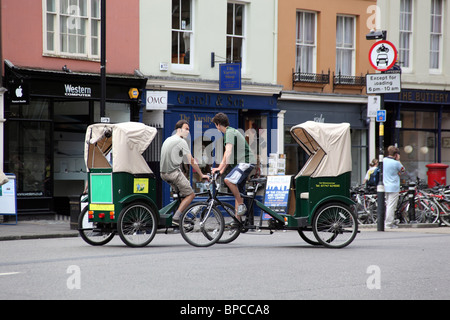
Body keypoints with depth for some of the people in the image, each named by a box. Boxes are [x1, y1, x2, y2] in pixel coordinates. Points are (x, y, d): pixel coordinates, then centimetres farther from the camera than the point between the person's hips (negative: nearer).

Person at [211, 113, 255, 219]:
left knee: (229, 180, -30)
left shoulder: (230, 132, -11)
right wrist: (221, 170, 22)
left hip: (246, 162, -11)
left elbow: (229, 152, -24)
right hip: (241, 163, 11)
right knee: (238, 192, 10)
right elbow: (227, 154, 26)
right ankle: (237, 220, 13)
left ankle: (241, 205, -20)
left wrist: (220, 167, -27)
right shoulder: (230, 132, 22)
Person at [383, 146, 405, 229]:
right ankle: (388, 223, -4)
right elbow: (402, 170, 3)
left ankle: (392, 221, 26)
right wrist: (398, 160, 5)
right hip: (393, 187, -7)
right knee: (391, 205, -4)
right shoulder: (396, 163, -14)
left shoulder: (383, 160, 5)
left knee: (388, 204, 16)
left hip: (385, 186, 7)